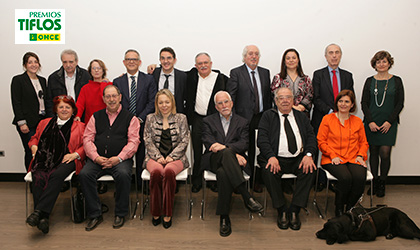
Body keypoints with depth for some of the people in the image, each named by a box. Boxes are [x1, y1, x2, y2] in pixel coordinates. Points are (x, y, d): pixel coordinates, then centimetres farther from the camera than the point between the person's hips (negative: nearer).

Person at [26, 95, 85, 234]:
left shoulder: (79, 126, 18)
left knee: (57, 175, -36)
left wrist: (75, 154, -9)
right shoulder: (44, 123, 28)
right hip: (43, 159, 3)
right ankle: (43, 218, -38)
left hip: (65, 160, -2)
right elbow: (34, 138, 33)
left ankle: (38, 211, -40)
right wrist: (34, 147, 10)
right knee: (38, 178, -30)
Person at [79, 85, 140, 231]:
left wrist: (118, 158, -16)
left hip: (120, 159, -3)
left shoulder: (130, 118, 9)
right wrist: (96, 157, -9)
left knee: (123, 174, -34)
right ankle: (94, 215, -11)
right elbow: (87, 138, 9)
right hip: (97, 159, 3)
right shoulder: (96, 117, 18)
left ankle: (120, 214, -13)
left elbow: (133, 141, -2)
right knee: (84, 174, -26)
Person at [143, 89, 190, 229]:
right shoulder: (150, 118, 13)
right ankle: (155, 213, -18)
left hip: (175, 157, -1)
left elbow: (184, 141, 4)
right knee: (156, 171, -34)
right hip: (155, 157, 1)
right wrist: (158, 157, -9)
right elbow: (148, 141, 7)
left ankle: (167, 214, -23)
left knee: (169, 171, -35)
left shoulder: (181, 118, 10)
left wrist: (171, 157, -9)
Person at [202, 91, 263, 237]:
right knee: (226, 153, -40)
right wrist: (232, 153, -17)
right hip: (214, 159, -1)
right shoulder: (208, 121, 17)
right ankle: (247, 198, -45)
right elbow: (209, 144, -1)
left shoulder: (242, 122, 19)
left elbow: (244, 144, 1)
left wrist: (224, 146, -20)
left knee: (223, 173, -38)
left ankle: (224, 218, -33)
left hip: (233, 160, 1)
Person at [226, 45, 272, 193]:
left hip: (262, 118, 4)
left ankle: (257, 181, 21)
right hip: (244, 118, -3)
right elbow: (230, 96, -5)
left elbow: (269, 96, 13)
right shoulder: (236, 73, -1)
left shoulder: (265, 73, 13)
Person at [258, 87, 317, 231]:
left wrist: (308, 154, -11)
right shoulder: (268, 116, 10)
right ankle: (282, 211, -15)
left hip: (299, 159, 2)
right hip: (276, 158, -2)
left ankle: (294, 211, -18)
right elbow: (262, 139, -2)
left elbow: (311, 137, 10)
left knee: (309, 169, -28)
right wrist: (271, 157, -19)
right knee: (269, 171, -32)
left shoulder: (301, 117, 19)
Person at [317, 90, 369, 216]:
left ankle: (350, 208, -6)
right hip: (332, 160, -3)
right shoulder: (327, 119, 8)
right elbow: (321, 141, 4)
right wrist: (333, 155, -9)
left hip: (353, 159, 3)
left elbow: (364, 143, 20)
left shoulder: (358, 121, 18)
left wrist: (360, 155, 0)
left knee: (360, 178, -30)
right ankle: (339, 209, -7)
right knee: (345, 177, -33)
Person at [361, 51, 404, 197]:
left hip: (389, 124, -1)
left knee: (385, 153, -7)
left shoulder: (396, 81, 5)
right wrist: (370, 121, -7)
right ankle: (374, 183, 16)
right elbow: (364, 103, 5)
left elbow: (400, 104, 3)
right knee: (373, 152, 5)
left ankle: (382, 184, 9)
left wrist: (389, 121, -8)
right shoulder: (370, 81, 7)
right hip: (371, 123, 1)